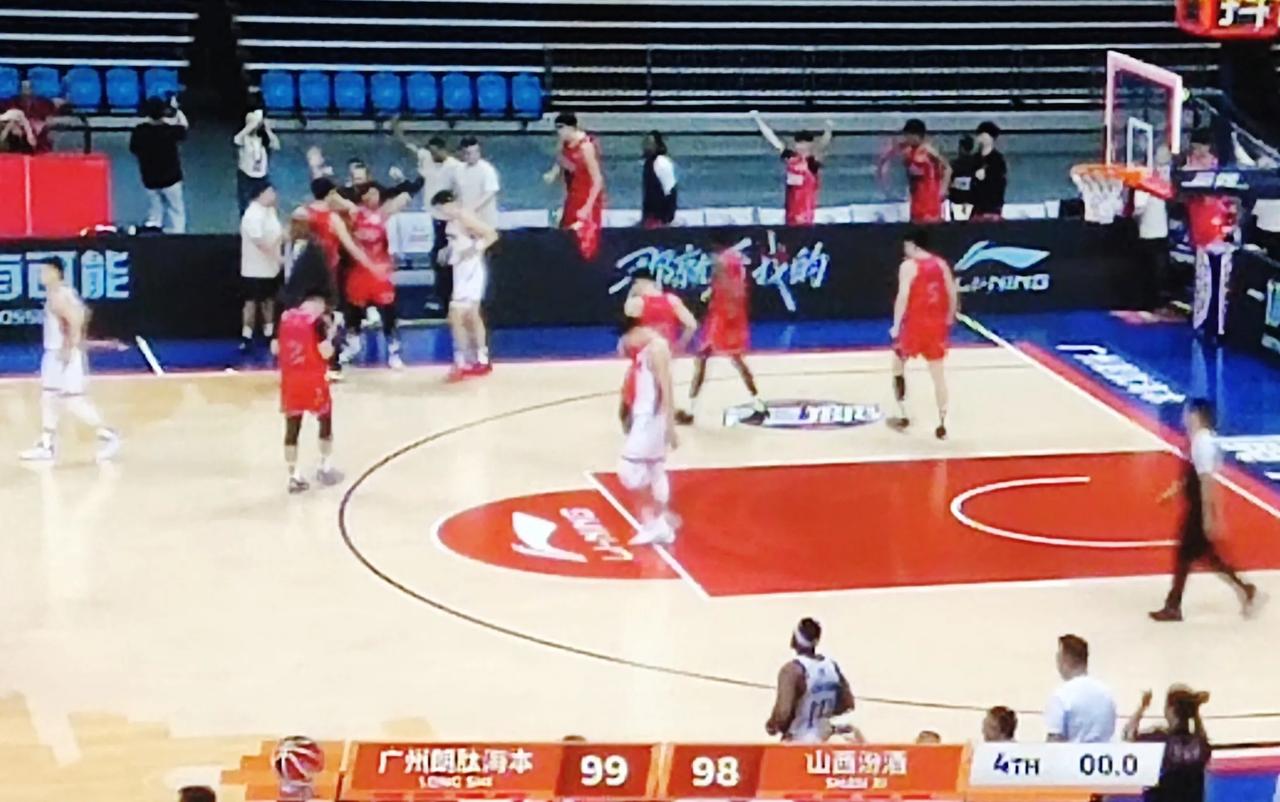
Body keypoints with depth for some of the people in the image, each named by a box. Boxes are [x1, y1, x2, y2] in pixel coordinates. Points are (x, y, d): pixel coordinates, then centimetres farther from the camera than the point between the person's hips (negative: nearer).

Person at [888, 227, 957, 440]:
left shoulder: (908, 266, -9)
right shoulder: (940, 264, 7)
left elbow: (903, 297, -17)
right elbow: (952, 294, 7)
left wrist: (896, 326, -12)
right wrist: (948, 320, 18)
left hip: (915, 323, -4)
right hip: (936, 323, 4)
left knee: (898, 365, 17)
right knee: (938, 375, 8)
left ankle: (902, 416, 15)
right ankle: (942, 424, 7)